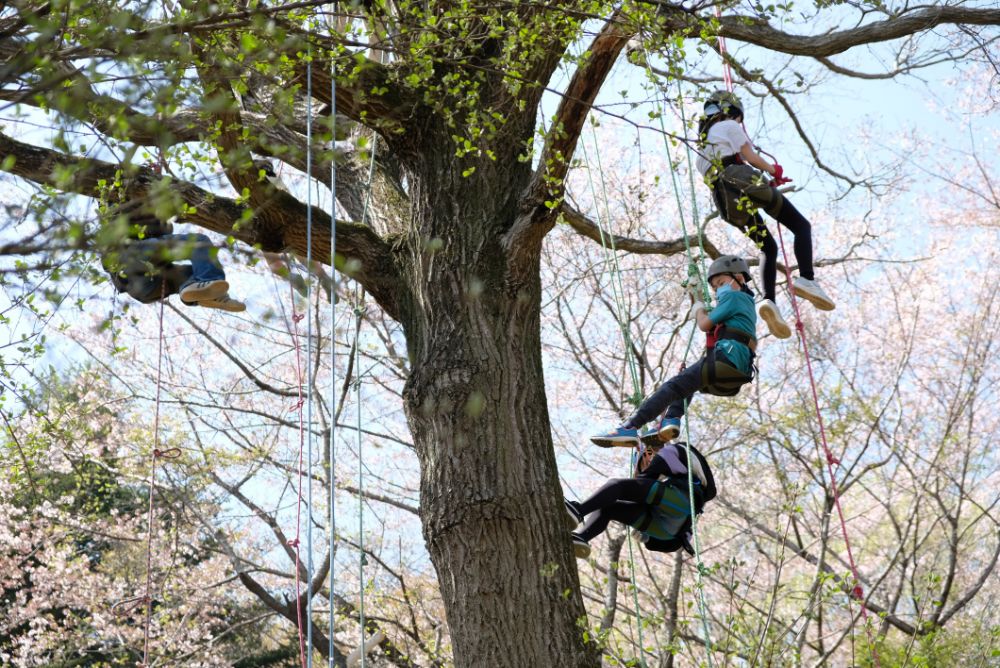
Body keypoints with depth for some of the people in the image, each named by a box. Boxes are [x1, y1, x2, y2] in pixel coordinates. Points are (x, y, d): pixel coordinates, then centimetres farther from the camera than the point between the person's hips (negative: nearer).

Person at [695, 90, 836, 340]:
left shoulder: (700, 146, 30)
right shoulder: (729, 126, 9)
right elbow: (750, 157, -2)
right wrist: (774, 171, 15)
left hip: (727, 202, 7)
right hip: (747, 185, -7)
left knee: (769, 249, 14)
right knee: (801, 226, 0)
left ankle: (769, 300, -10)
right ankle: (806, 279, -23)